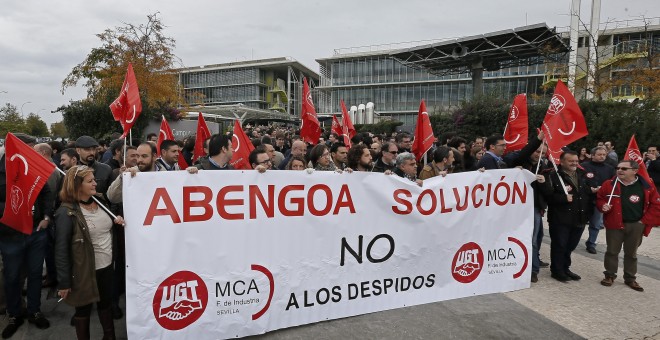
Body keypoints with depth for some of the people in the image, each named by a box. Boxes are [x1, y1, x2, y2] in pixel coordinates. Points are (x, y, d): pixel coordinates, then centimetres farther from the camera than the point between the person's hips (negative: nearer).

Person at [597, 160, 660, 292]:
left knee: (631, 253, 14)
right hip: (614, 224, -1)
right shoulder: (609, 184, -5)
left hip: (636, 225, 1)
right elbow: (599, 199, 8)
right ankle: (610, 275, 22)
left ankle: (630, 278, 27)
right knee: (612, 251, 8)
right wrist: (603, 206, -13)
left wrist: (645, 221, -4)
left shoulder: (646, 187, -4)